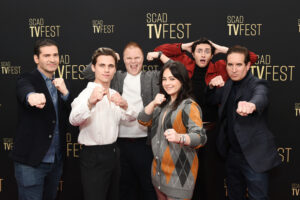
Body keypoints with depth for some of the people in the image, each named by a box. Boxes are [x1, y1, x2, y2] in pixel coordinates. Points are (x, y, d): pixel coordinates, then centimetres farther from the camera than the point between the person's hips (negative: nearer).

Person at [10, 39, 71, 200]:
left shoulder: (60, 84, 10)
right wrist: (32, 96, -57)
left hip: (56, 161, 6)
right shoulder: (27, 80, -8)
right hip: (31, 161, -6)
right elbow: (25, 91, -33)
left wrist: (65, 92, -14)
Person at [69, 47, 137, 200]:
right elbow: (74, 120, -35)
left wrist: (124, 105, -15)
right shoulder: (87, 93, -16)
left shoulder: (114, 94, 10)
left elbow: (130, 117, 8)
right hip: (93, 157, -8)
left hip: (113, 153, 8)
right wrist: (90, 103, -56)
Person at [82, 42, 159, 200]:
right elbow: (87, 73, 10)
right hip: (121, 141, 2)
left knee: (150, 187, 7)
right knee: (126, 187, 15)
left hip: (145, 141, -2)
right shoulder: (115, 77, 11)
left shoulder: (152, 77, 7)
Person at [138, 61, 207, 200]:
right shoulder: (163, 103, 10)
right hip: (159, 167, 7)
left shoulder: (189, 106, -14)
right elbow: (143, 121, 7)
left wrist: (179, 137, -44)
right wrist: (153, 103, -9)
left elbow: (200, 137, -24)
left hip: (179, 171, -7)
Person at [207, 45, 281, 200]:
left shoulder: (257, 84, -15)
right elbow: (212, 100, 21)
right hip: (232, 153, 7)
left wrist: (251, 105, -64)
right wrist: (212, 86, -2)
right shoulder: (229, 84, 7)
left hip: (253, 155, -7)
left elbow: (261, 97, -39)